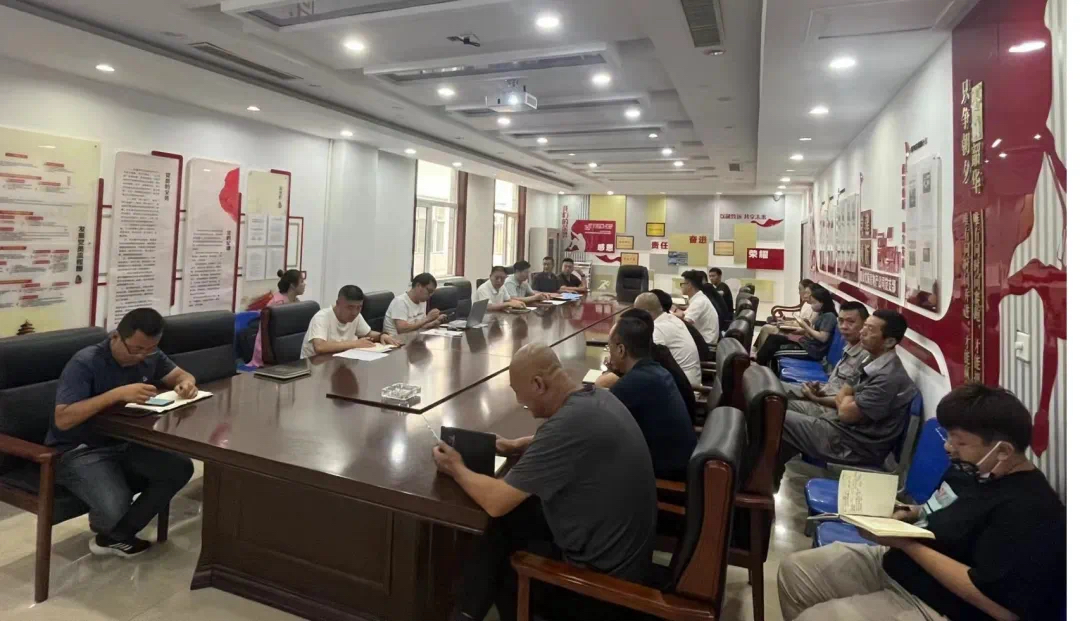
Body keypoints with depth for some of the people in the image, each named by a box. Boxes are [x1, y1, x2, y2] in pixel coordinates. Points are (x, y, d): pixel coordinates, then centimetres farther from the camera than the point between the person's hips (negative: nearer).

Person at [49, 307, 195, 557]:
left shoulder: (150, 356, -4)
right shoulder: (85, 363, -22)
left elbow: (181, 375, 8)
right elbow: (62, 419, -29)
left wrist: (186, 384, -17)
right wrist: (117, 394, -39)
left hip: (124, 443, 7)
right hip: (79, 451, -6)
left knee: (180, 469, -16)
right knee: (114, 509, -30)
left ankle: (116, 536, 2)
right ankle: (106, 525, 11)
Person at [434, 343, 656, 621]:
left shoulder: (569, 422, -31)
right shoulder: (598, 397, -3)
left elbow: (496, 502, -24)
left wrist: (456, 469, -6)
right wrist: (517, 446, 7)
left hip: (602, 571, -8)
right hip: (624, 545, 8)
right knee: (509, 520, 12)